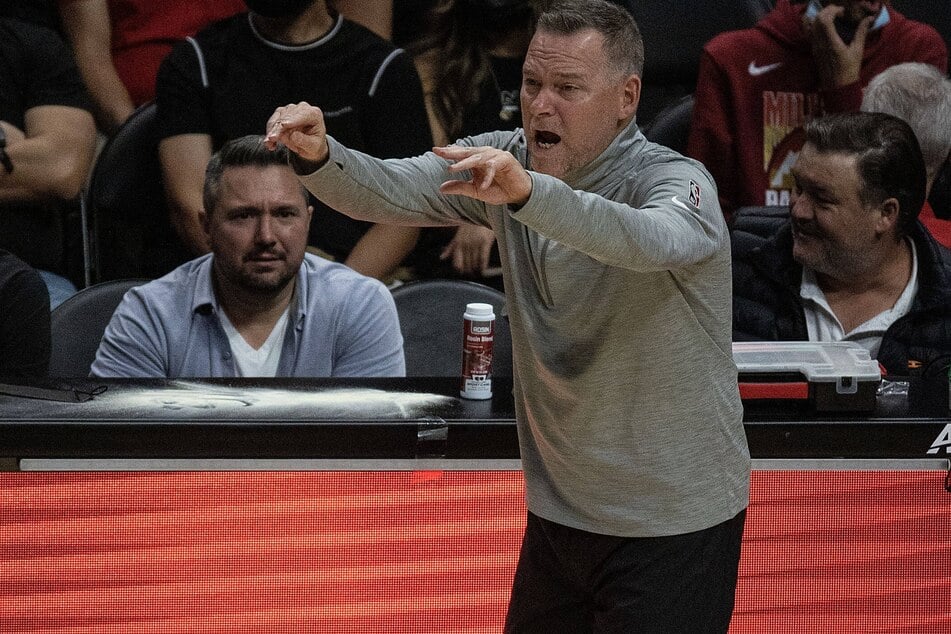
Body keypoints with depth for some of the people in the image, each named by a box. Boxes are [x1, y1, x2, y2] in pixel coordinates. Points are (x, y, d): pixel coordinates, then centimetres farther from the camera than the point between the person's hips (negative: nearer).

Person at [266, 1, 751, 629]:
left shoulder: (675, 180, -18)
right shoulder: (506, 162, 0)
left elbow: (655, 241, -41)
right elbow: (387, 190, -10)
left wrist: (526, 193, -56)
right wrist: (317, 154, -33)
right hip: (558, 510, 6)